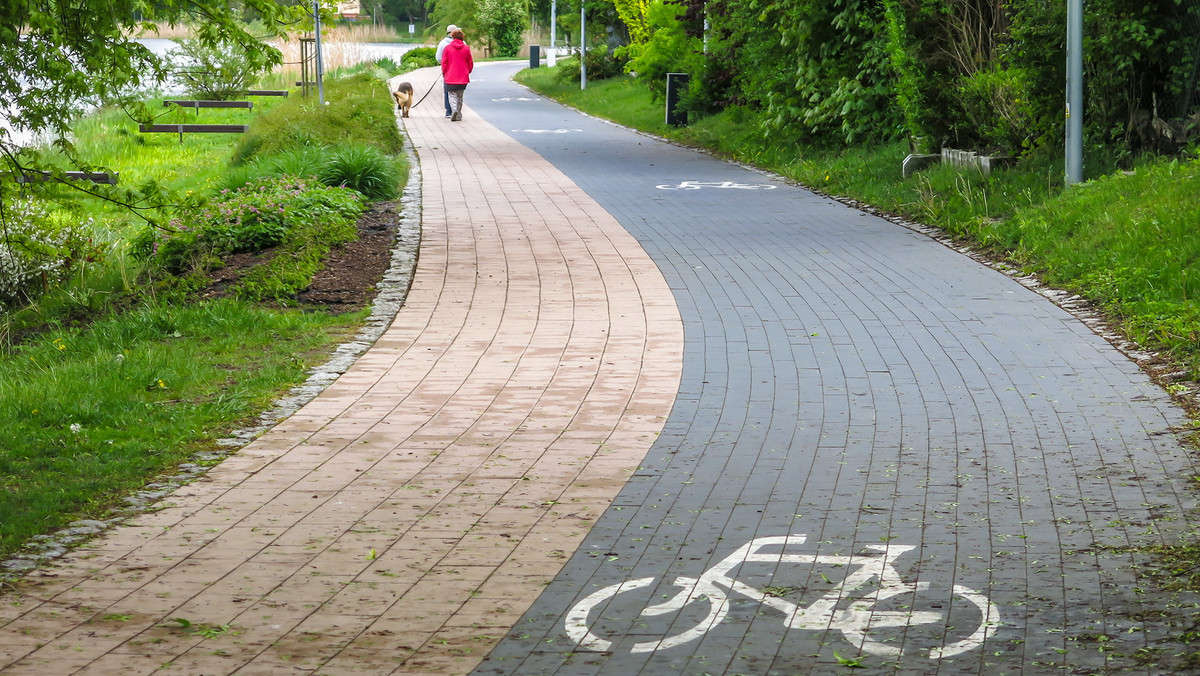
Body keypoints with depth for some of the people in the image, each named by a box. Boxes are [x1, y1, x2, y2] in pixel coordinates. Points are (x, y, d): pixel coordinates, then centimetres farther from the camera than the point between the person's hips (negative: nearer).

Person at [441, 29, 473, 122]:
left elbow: (444, 63, -2)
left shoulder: (447, 48, -3)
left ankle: (454, 109, -24)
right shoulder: (466, 48, 1)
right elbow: (470, 64, 6)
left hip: (450, 77, -2)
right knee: (460, 96, 13)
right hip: (463, 78, 2)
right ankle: (458, 115, 14)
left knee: (452, 95, 2)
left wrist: (444, 73, 12)